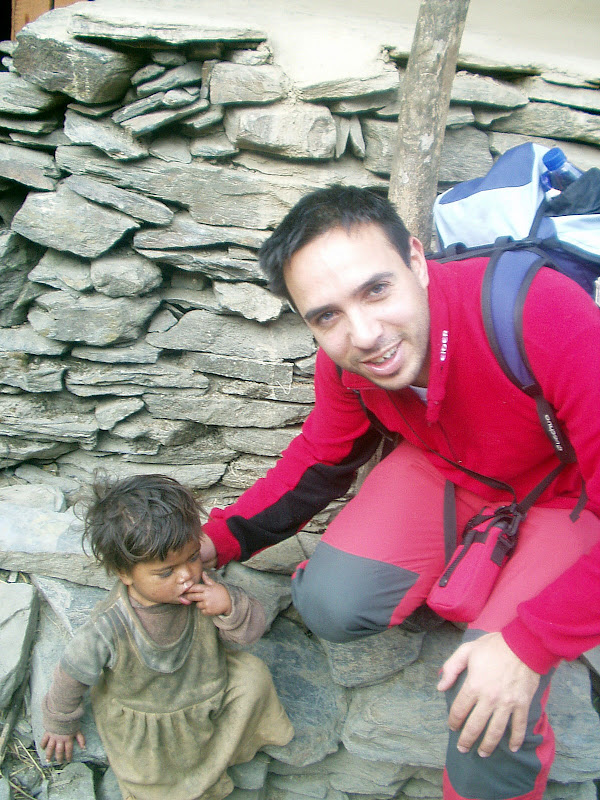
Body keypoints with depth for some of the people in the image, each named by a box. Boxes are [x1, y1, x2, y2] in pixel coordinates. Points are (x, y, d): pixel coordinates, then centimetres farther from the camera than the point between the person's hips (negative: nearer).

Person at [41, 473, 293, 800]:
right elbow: (71, 677, -14)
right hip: (142, 721, -3)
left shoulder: (202, 589, -24)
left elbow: (254, 627, -14)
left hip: (206, 684, 3)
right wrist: (60, 724, 5)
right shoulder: (107, 630, -33)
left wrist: (231, 606, -36)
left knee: (252, 672, -14)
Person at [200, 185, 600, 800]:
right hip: (446, 468, 4)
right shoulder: (342, 361, -19)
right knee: (328, 605, -13)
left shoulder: (543, 314, -38)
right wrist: (220, 538, -8)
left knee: (488, 710, -18)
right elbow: (320, 460, 1)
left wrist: (529, 644, -30)